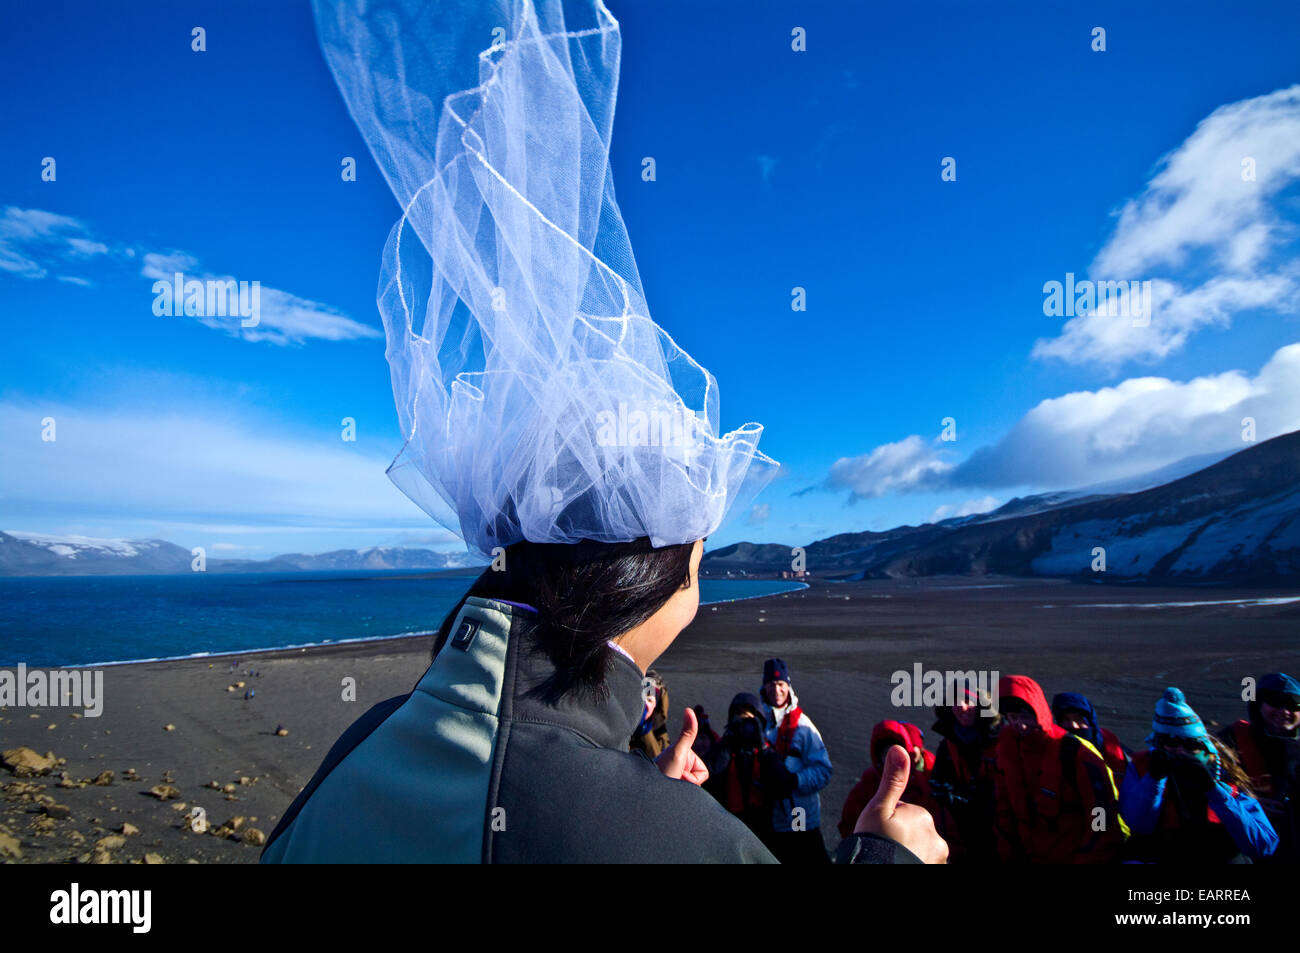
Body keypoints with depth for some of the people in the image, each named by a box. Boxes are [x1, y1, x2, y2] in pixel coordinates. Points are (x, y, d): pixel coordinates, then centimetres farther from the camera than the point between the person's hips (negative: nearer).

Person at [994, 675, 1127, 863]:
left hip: (1077, 856, -4)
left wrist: (1086, 859, -14)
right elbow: (1005, 805, 3)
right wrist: (1009, 856, 4)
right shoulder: (1007, 743, -7)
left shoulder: (1077, 754, -20)